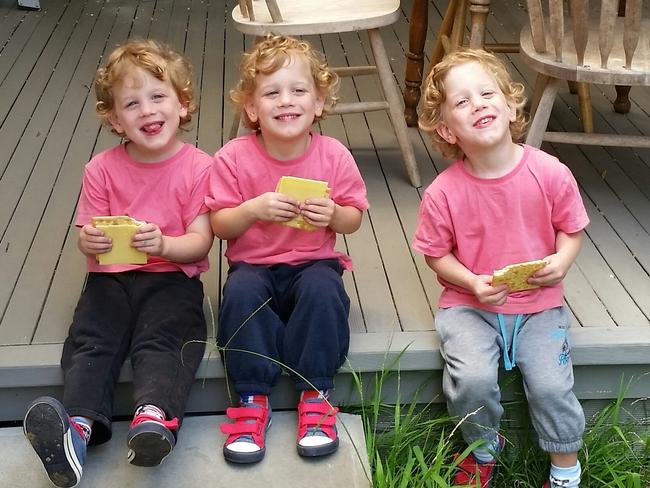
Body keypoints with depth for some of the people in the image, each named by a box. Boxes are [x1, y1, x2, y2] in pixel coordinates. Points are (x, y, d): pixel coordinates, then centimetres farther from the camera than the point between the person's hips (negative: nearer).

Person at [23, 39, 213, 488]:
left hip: (173, 275, -2)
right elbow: (86, 238, 7)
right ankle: (79, 425, -39)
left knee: (162, 339, -28)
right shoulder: (102, 170, 6)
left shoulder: (198, 167, -2)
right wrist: (91, 241, -19)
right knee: (90, 339, -22)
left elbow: (201, 242, -6)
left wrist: (163, 244, -27)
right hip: (111, 276, 3)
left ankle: (155, 416, -49)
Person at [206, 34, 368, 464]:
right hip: (254, 265, 0)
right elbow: (220, 225, -4)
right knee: (241, 292, -31)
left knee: (323, 290, -32)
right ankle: (253, 400, -18)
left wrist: (333, 214, -20)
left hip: (314, 263, 0)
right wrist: (253, 209, -24)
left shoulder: (334, 156, -4)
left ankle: (315, 396, -16)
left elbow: (353, 220, 3)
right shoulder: (234, 158, -7)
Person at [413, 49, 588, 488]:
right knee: (472, 378, -22)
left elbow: (571, 229, 3)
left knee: (551, 385, -13)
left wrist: (562, 261, -17)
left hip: (539, 302, 1)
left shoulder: (550, 174, -12)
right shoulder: (443, 193, -15)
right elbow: (436, 254, -3)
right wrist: (471, 282, -19)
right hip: (470, 304, -1)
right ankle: (484, 449, 13)